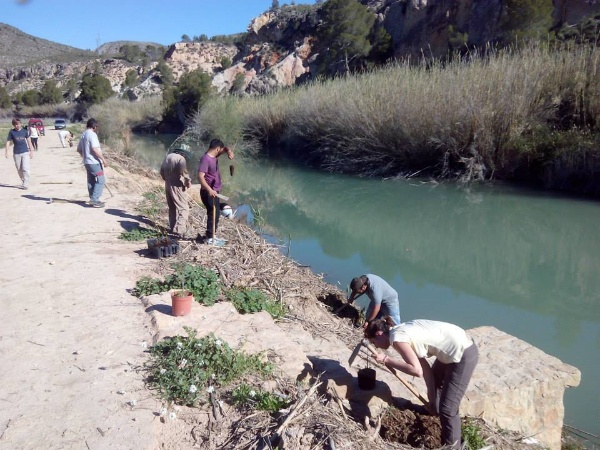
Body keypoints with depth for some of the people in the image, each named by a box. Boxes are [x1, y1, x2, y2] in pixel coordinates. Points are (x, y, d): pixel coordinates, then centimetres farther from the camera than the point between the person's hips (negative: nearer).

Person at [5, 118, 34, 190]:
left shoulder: (24, 131, 2)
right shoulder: (11, 132, 0)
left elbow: (29, 141, 10)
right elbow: (8, 142, 1)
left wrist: (31, 151, 8)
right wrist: (6, 152, -7)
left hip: (25, 152, -1)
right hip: (16, 153, 1)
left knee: (25, 168, -10)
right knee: (19, 170, 9)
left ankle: (26, 184, -8)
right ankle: (23, 181, 26)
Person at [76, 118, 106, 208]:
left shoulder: (83, 135, 14)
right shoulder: (92, 134, -14)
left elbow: (79, 149, 21)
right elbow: (95, 149, -23)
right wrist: (103, 159, -19)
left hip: (87, 162, 9)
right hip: (95, 162, -9)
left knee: (91, 181, 13)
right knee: (100, 180, -6)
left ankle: (93, 200, 17)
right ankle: (94, 200, -11)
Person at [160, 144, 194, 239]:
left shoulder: (168, 156, 11)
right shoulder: (181, 158, -14)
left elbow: (162, 171, 18)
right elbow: (183, 172, -29)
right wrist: (189, 181, -14)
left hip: (168, 185, 9)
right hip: (177, 186, -9)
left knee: (172, 208, 20)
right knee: (184, 208, -8)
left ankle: (173, 228, 29)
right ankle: (180, 231, -18)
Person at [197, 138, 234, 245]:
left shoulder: (214, 156, 6)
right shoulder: (205, 159, -21)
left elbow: (224, 148, 23)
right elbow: (200, 176, -29)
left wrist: (229, 151, -2)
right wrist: (209, 190, -39)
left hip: (214, 191, 10)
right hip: (208, 193, -10)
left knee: (215, 214, 16)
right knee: (213, 214, -6)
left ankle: (212, 236, 27)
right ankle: (209, 238, 2)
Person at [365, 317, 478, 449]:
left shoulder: (397, 337, -19)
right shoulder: (402, 332, 7)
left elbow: (417, 371, -28)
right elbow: (424, 365, 9)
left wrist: (387, 360, -16)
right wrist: (431, 397, 11)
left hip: (463, 354, -10)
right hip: (458, 343, 10)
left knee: (448, 408, -5)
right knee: (434, 381, 34)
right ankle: (435, 409, 62)